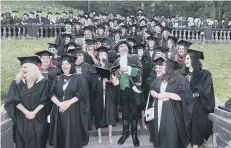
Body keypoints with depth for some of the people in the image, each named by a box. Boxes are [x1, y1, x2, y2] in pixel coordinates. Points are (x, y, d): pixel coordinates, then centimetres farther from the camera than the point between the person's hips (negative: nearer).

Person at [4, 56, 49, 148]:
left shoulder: (43, 82, -7)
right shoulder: (16, 82, -2)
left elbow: (44, 101, -7)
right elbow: (14, 101, -5)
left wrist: (34, 113, -15)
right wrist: (26, 112, -13)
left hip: (38, 118, -1)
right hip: (21, 119, 2)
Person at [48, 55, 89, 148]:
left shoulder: (79, 79, 0)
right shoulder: (57, 79, 10)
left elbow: (80, 95, -8)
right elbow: (52, 94, 2)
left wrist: (68, 103, -18)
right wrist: (59, 103, -16)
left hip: (74, 112, -3)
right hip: (59, 111, 3)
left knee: (73, 136, 0)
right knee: (60, 136, 7)